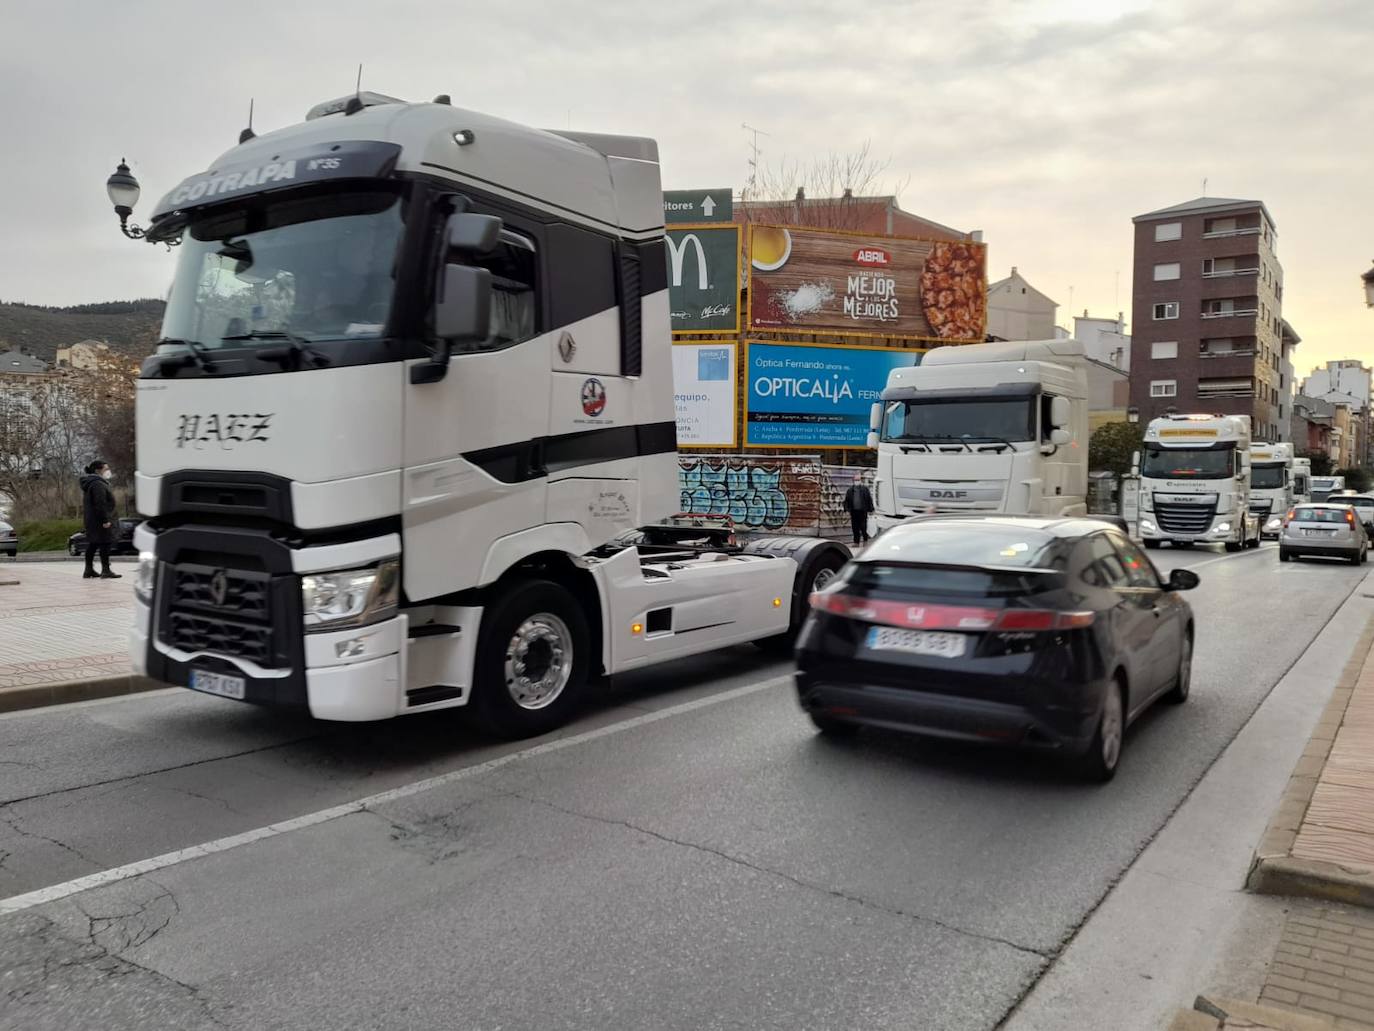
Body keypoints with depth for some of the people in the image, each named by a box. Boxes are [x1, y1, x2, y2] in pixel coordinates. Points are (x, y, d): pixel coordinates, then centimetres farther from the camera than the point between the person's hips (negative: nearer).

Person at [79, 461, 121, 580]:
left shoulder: (89, 484, 18)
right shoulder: (98, 484, -17)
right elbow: (100, 504, -23)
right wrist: (105, 520, -24)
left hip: (91, 520, 11)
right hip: (100, 520, -11)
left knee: (93, 543, 14)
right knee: (105, 543, -9)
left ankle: (89, 570, 20)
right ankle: (106, 570, -11)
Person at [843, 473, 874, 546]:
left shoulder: (865, 489, 5)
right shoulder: (850, 490, 12)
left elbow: (869, 500, 3)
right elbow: (846, 500, 12)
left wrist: (870, 509, -3)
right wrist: (847, 509, 1)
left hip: (863, 511, -3)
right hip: (853, 511, 3)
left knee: (863, 527, -4)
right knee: (855, 528, 3)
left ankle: (865, 540, 12)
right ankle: (856, 542, 9)